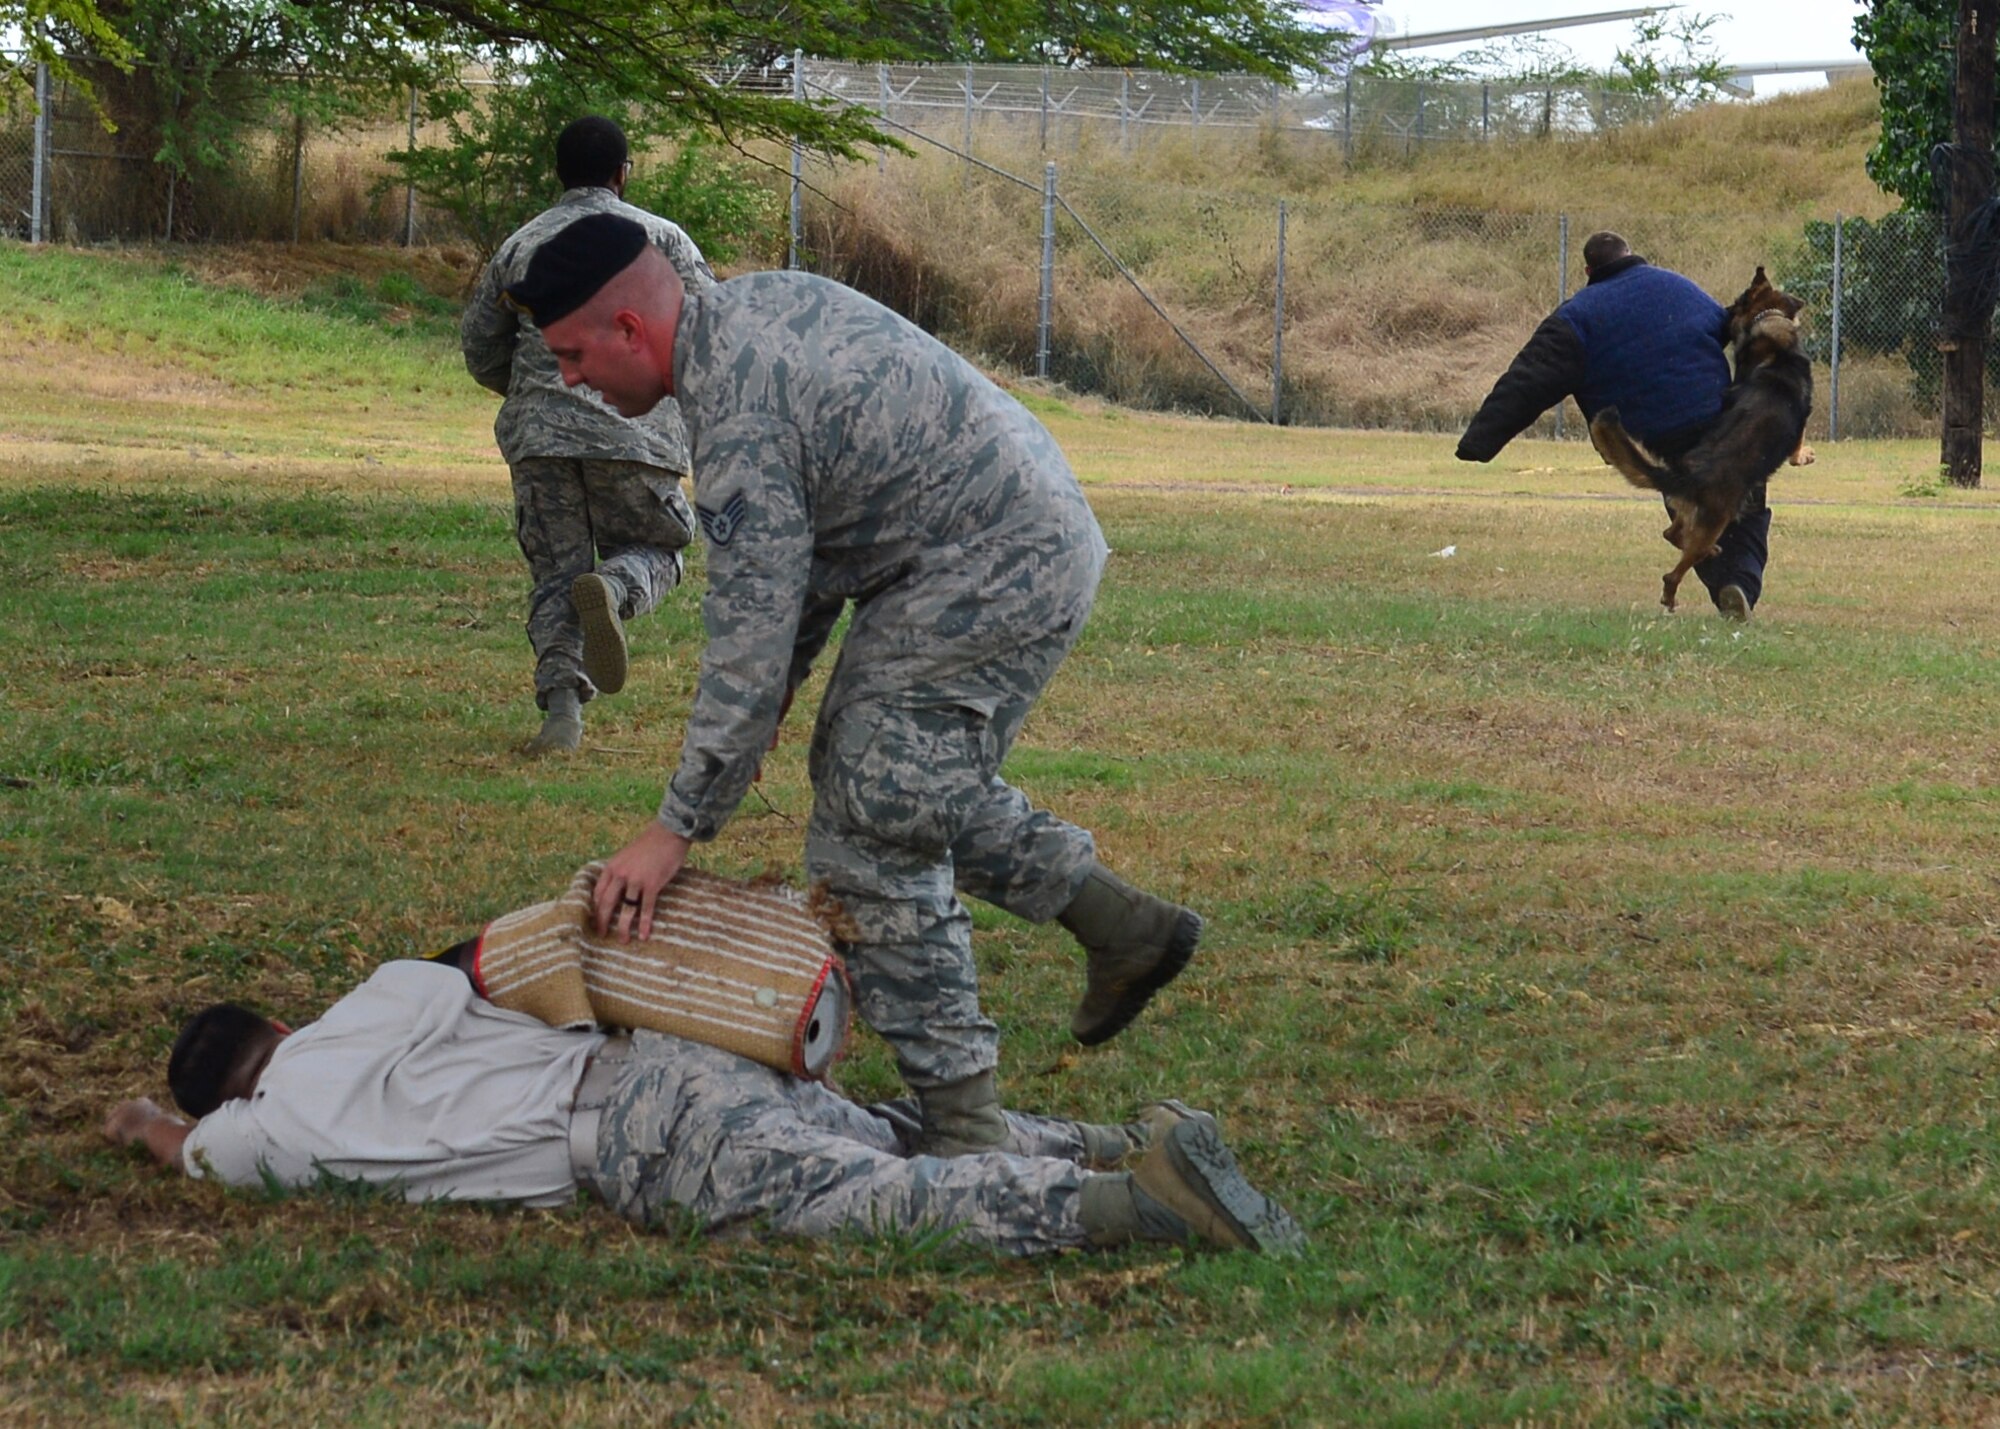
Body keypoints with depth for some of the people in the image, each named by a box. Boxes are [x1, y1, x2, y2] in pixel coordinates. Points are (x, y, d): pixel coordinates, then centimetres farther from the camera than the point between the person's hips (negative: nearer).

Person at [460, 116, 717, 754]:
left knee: (554, 570, 7)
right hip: (633, 432, -2)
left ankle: (561, 704, -13)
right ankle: (612, 590, -24)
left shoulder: (520, 246, 17)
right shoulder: (659, 236, 8)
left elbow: (481, 353, 18)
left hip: (538, 434, 2)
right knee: (653, 549, 13)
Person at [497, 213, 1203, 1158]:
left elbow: (750, 645, -22)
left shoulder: (739, 426, -24)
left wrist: (678, 830, -16)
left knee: (873, 836, -7)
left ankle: (962, 1132, -3)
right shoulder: (755, 303, 7)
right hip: (1037, 534, 11)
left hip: (995, 578, -11)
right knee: (920, 781, 24)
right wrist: (779, 685, 17)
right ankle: (1124, 926, 28)